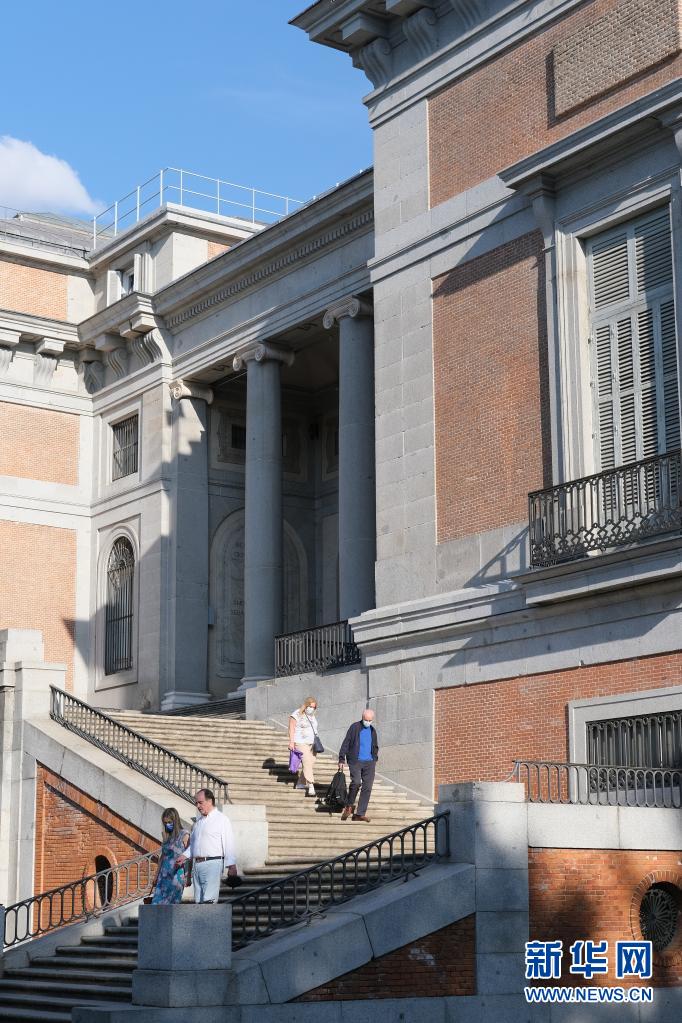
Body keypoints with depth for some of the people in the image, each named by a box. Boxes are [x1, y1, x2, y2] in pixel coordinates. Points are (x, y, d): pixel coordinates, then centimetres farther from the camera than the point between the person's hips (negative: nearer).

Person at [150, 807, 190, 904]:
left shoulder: (184, 835, -3)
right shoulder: (167, 836, 14)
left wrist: (189, 877, -10)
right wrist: (156, 875, 19)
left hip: (177, 874, -6)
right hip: (164, 874, 6)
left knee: (171, 903, -8)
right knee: (157, 903, -4)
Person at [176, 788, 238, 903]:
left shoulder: (221, 819, -1)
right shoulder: (199, 821, 20)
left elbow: (229, 844, -6)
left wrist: (232, 867, -11)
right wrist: (185, 856, 11)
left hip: (213, 863, -7)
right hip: (197, 864, 7)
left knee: (209, 900, -17)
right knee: (198, 900, 4)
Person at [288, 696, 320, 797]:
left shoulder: (312, 716, 17)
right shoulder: (297, 715, -6)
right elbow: (291, 728, -10)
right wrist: (291, 741, -17)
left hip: (312, 743, 8)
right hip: (301, 743, -8)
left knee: (311, 764, 2)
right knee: (307, 762, -18)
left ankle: (301, 783, 14)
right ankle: (311, 786, -24)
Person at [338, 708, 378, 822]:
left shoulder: (372, 730, 14)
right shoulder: (354, 727, -1)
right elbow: (346, 743, -2)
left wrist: (375, 760, 17)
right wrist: (341, 759, -7)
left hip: (369, 762, 5)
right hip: (355, 761, -5)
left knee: (367, 788, -2)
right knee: (356, 782, -22)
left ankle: (360, 813, 2)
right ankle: (349, 806, 1)